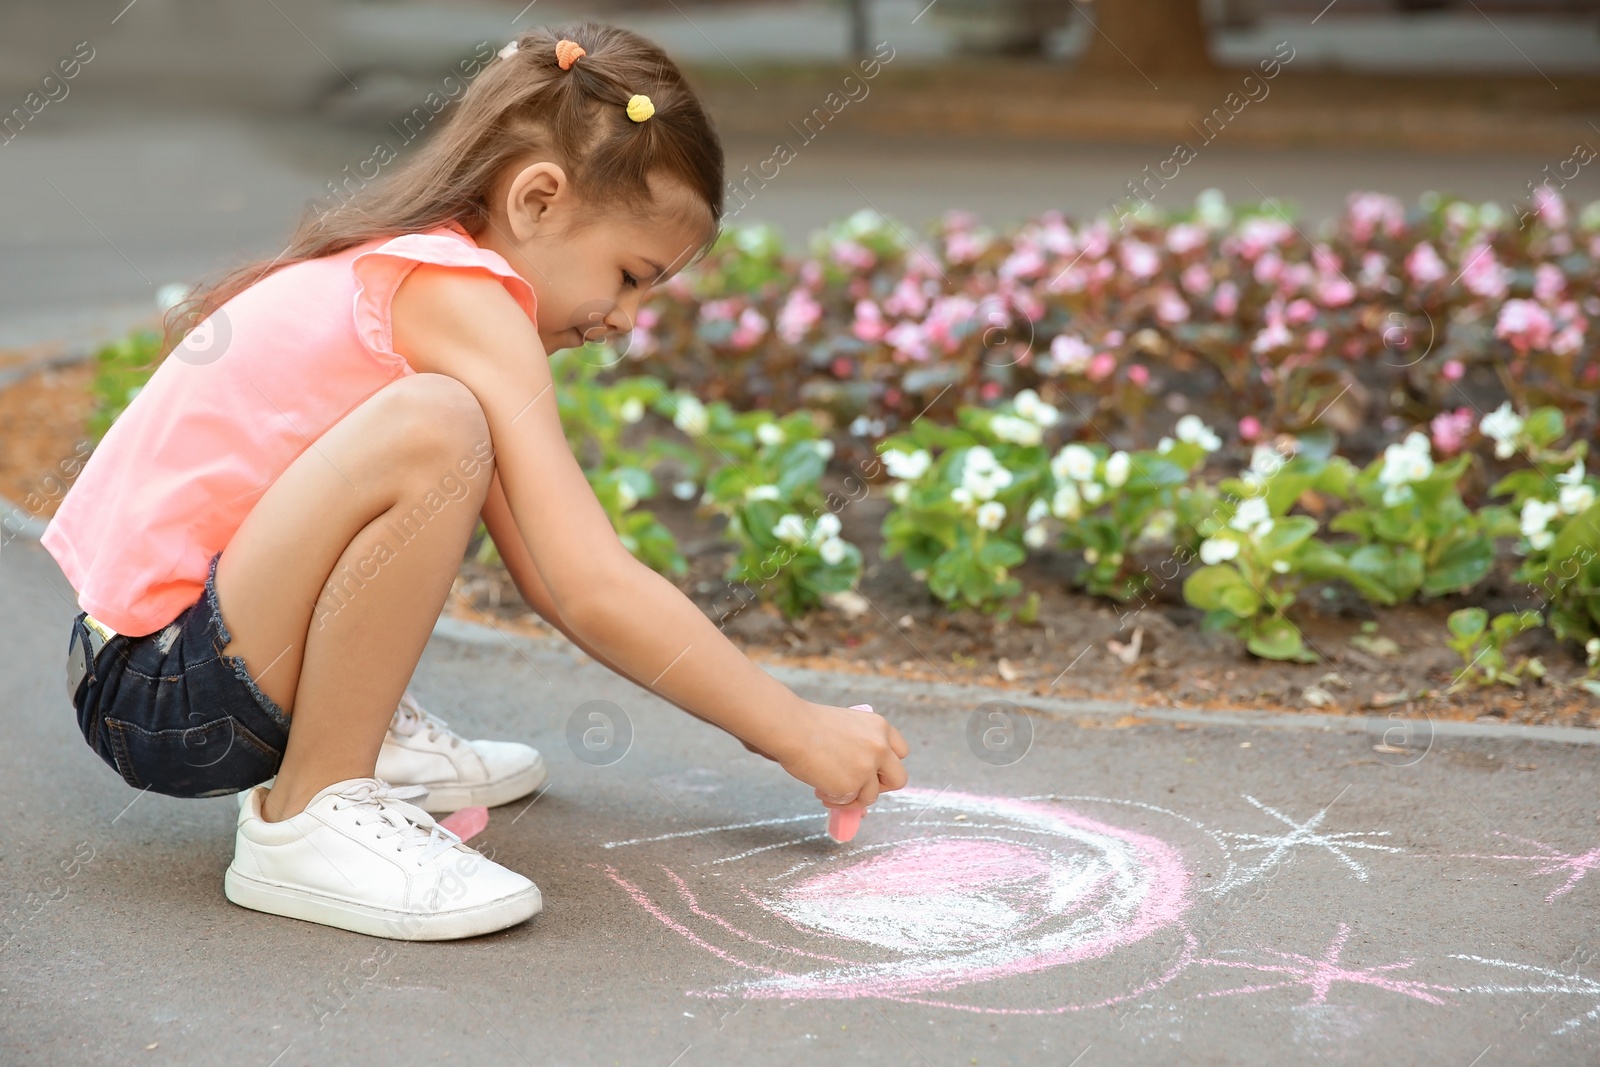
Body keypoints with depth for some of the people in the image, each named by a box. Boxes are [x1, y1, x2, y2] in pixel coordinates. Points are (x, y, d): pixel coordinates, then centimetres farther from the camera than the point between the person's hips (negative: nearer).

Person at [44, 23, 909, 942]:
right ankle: (307, 817, -16)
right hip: (160, 694, -10)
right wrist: (798, 732, -13)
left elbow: (550, 578, 15)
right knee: (431, 431, -30)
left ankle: (360, 735, 16)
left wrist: (765, 715, 12)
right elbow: (595, 593, -23)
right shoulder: (461, 297, -17)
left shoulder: (396, 268, 12)